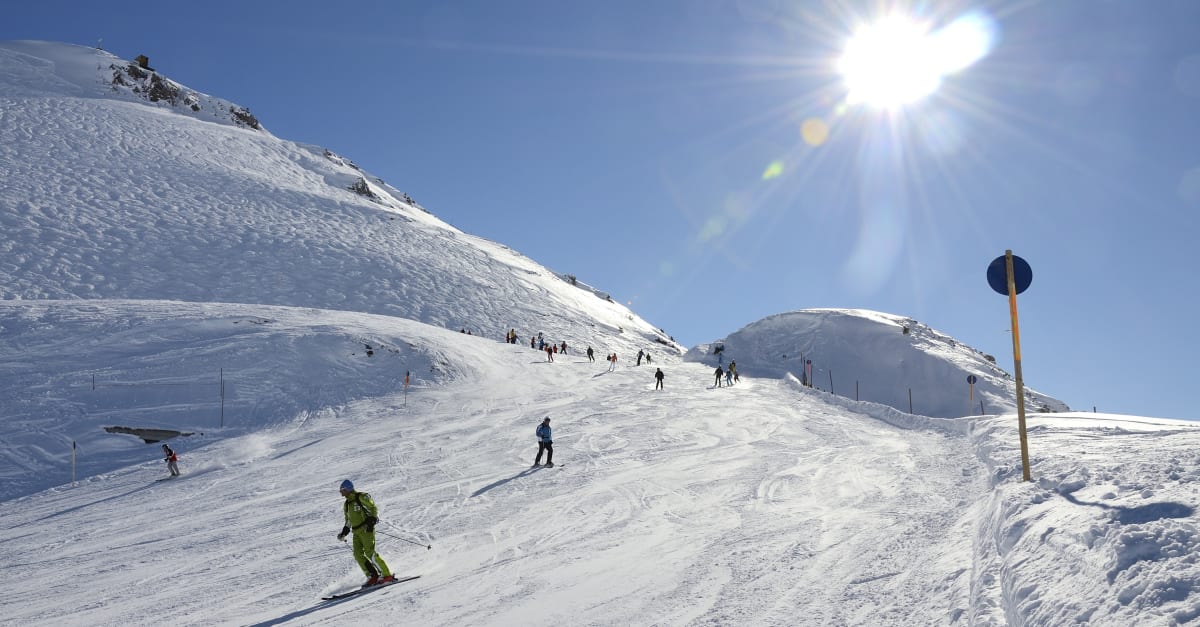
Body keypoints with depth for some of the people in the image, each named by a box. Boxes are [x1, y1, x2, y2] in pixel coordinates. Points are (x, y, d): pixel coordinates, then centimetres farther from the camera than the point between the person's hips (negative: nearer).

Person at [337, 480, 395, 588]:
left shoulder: (362, 497, -5)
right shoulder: (347, 504, 19)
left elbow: (374, 509, -9)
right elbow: (348, 521, 27)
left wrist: (372, 521, -21)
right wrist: (344, 533, 16)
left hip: (366, 529, -8)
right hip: (356, 532, 8)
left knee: (370, 553, -16)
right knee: (358, 554, -5)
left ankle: (387, 575, -13)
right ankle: (373, 577, -3)